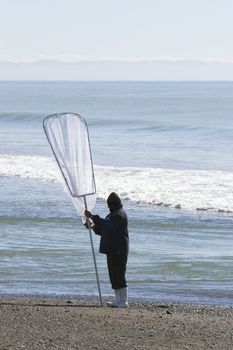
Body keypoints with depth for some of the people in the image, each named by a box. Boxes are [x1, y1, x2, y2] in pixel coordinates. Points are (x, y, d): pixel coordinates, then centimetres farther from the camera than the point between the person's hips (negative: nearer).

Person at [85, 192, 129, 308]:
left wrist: (92, 217, -30)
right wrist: (95, 227, 7)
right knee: (114, 275, 12)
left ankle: (123, 301, -11)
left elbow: (108, 226, -29)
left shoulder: (119, 215, -13)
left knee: (119, 275, -12)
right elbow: (104, 230, 26)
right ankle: (119, 300, 18)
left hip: (118, 250, -11)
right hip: (112, 250, 11)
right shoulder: (113, 214, 21)